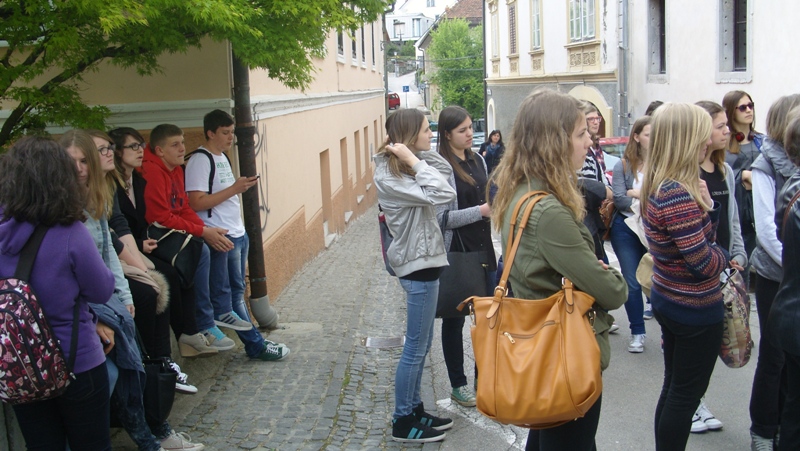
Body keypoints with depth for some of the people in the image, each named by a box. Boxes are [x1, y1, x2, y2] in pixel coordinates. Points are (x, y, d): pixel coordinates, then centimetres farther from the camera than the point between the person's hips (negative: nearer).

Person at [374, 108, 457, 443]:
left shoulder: (404, 168, 9)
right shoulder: (389, 176, -20)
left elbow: (445, 171, 6)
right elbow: (441, 194, -29)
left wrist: (418, 155, -2)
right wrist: (414, 160, -22)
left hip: (424, 260, 10)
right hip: (418, 265, -10)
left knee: (422, 344, 17)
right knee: (415, 348, 0)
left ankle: (414, 410, 29)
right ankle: (402, 422, 13)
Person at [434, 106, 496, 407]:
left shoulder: (478, 160, 8)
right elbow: (442, 217, -18)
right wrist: (480, 211, -22)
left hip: (482, 249, 7)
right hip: (455, 252, -7)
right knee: (454, 319, 8)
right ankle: (458, 385, 21)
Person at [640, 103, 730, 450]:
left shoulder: (658, 186, 3)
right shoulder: (677, 195, -27)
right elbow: (704, 263, -24)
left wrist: (706, 204, -5)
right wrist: (723, 254, -3)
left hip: (668, 301, 9)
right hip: (696, 309, -9)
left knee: (674, 388, 21)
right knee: (687, 394, 6)